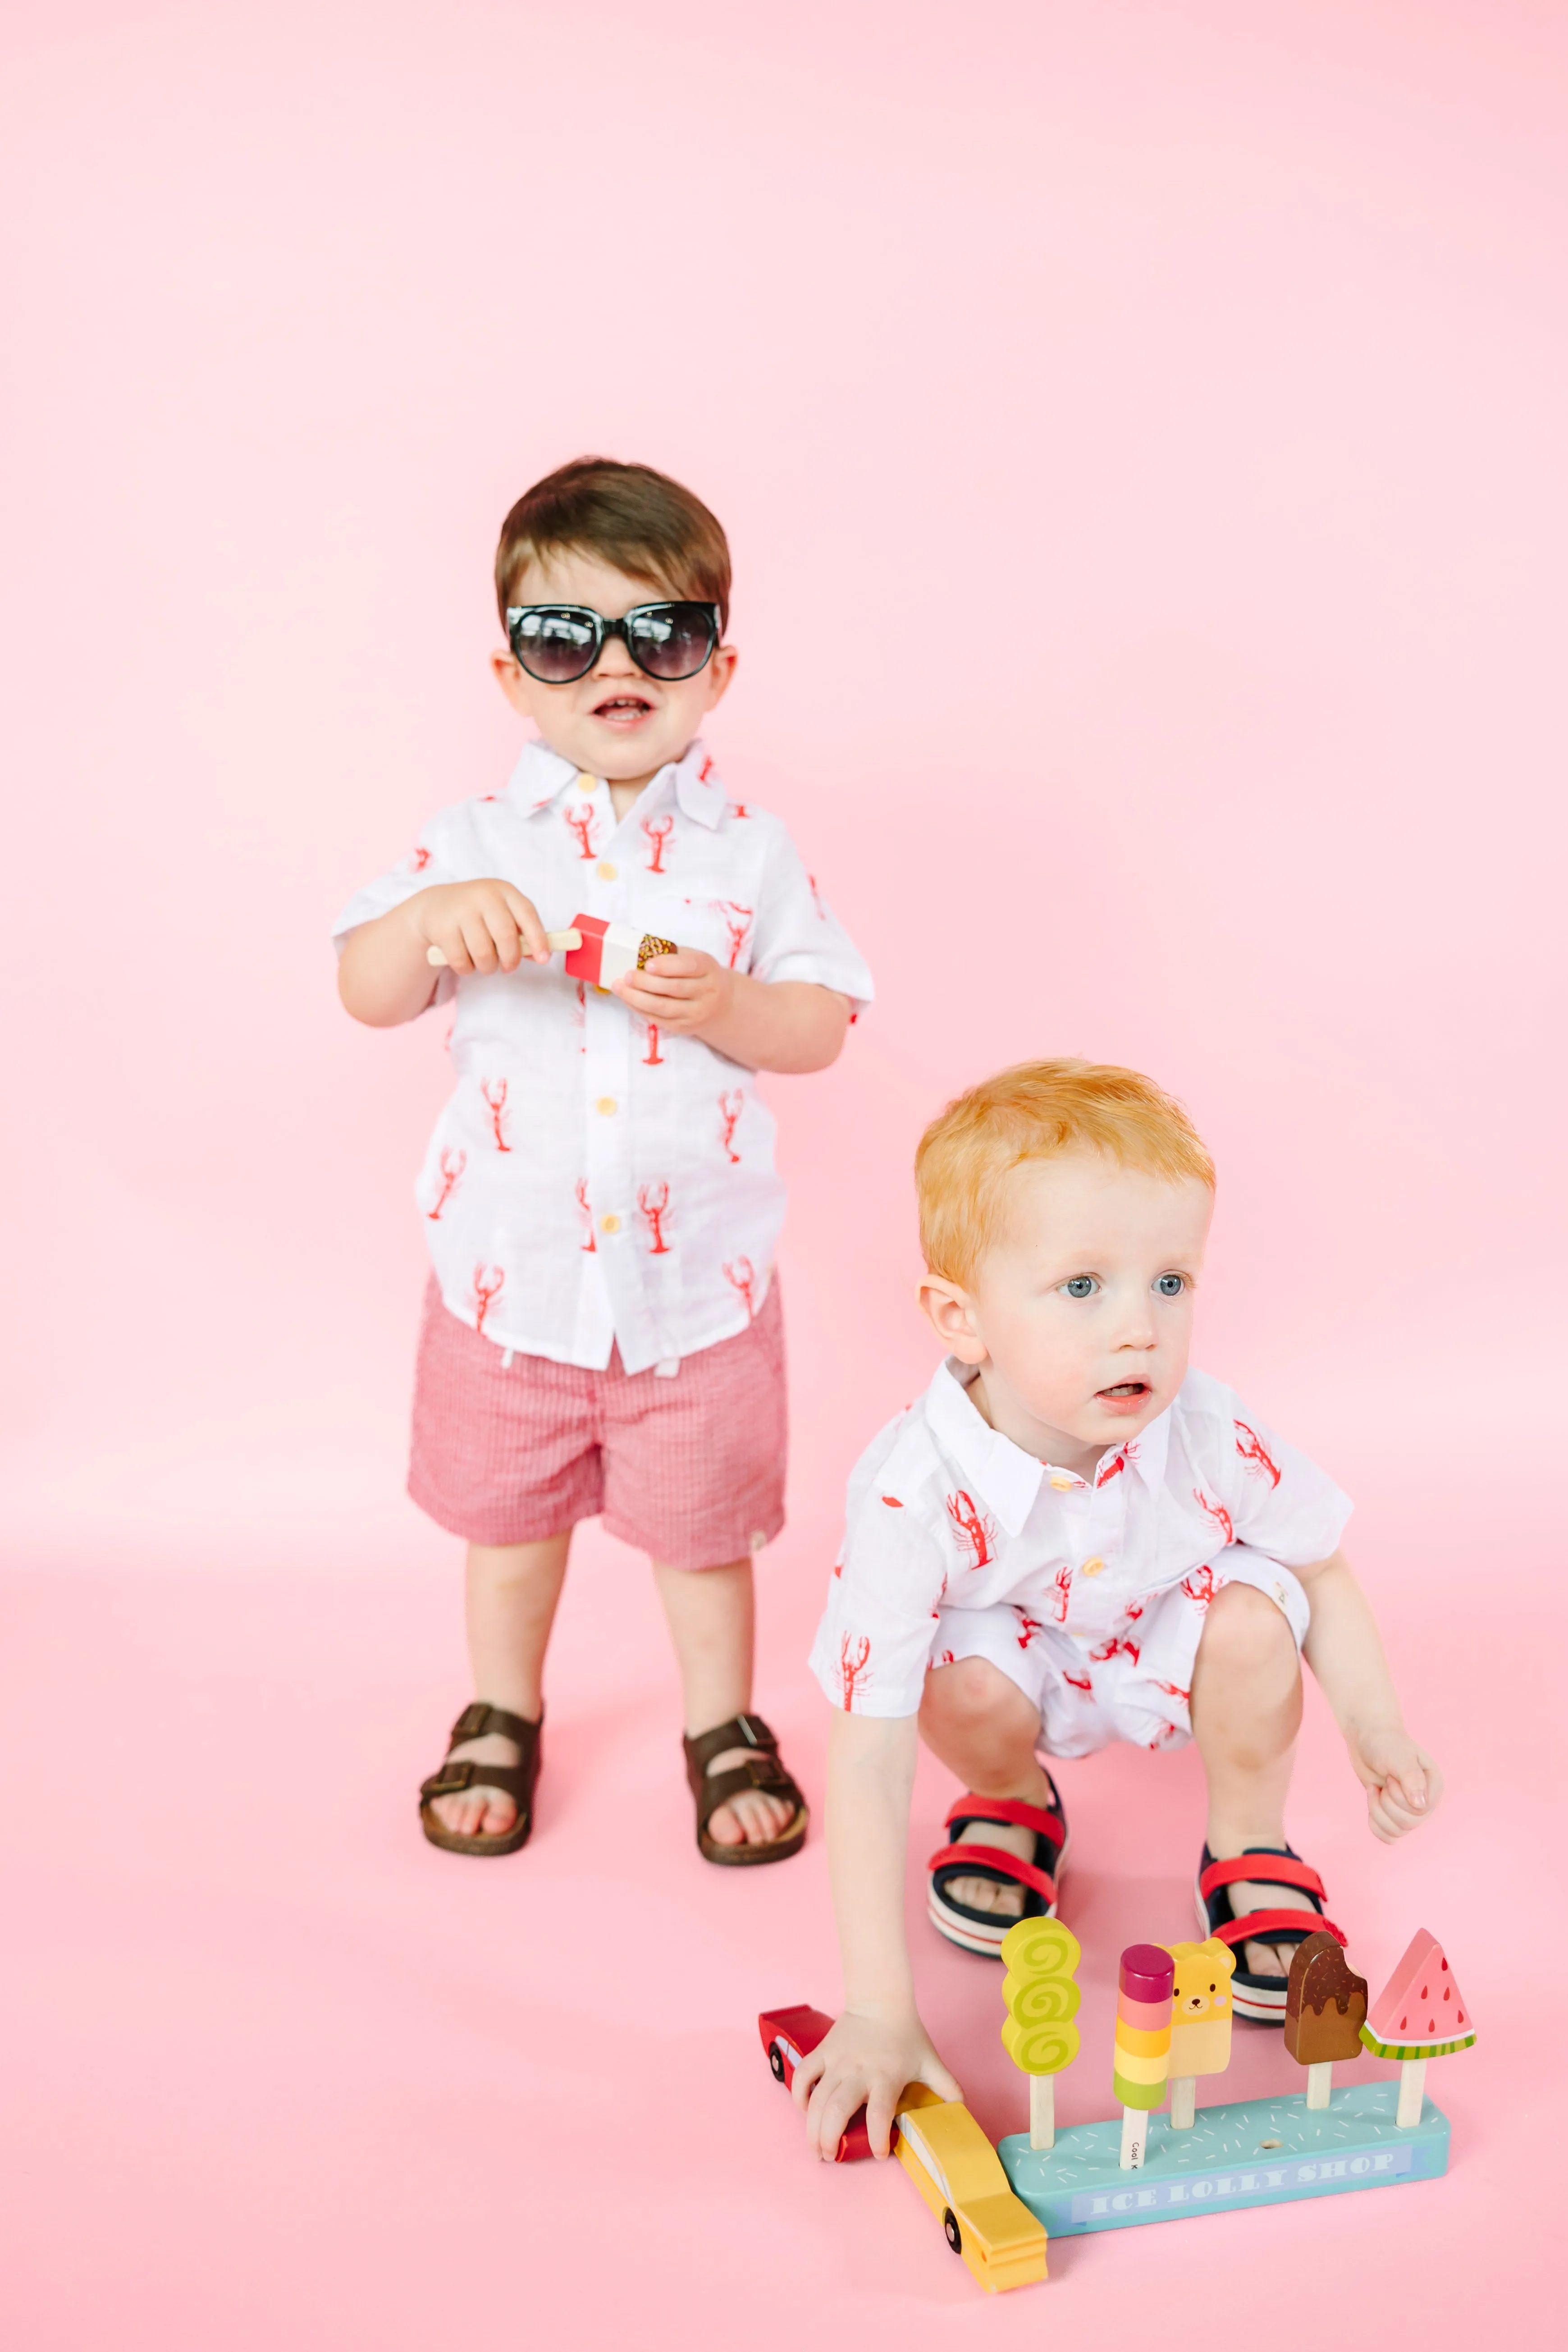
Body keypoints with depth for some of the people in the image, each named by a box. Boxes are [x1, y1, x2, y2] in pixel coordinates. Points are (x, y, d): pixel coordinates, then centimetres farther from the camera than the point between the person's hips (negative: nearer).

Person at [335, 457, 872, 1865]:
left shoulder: (753, 851, -4)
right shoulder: (477, 846, -3)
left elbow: (823, 1023, -4)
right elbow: (365, 993, -5)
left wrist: (724, 1007, -23)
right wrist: (436, 920, -25)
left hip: (699, 1277, -1)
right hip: (513, 1269, 1)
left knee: (704, 1521, 14)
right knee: (509, 1511, 19)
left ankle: (724, 1722, 38)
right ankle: (504, 1713, 43)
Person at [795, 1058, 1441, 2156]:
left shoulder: (1208, 1439, -31)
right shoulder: (917, 1497, -39)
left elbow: (1321, 1568, -7)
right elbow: (867, 1765, -38)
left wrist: (1378, 1732, 0)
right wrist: (879, 2014, -41)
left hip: (1169, 1645, 2)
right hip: (1027, 1657, -2)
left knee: (1254, 1622, -26)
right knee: (969, 1684, -31)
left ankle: (1251, 1857, 4)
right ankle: (1016, 1807, 7)